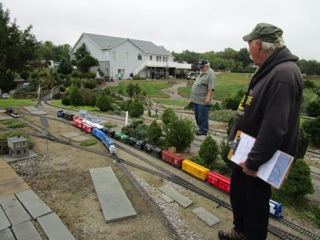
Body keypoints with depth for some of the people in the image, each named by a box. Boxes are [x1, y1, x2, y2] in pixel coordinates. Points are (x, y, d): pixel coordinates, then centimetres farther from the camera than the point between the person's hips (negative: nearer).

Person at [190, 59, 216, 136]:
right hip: (196, 99, 10)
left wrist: (208, 97, -24)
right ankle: (200, 128, 25)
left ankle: (203, 130, 6)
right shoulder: (202, 73, 19)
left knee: (203, 116, -3)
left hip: (203, 100, -9)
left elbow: (211, 87, -19)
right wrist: (194, 97, 23)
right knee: (197, 115, 15)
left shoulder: (210, 73, -11)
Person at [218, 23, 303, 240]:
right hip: (247, 152, 10)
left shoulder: (283, 74, -25)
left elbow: (274, 128, -31)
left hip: (260, 158, -10)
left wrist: (254, 161, -23)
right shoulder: (270, 70, 8)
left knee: (255, 201, 11)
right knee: (237, 193, 23)